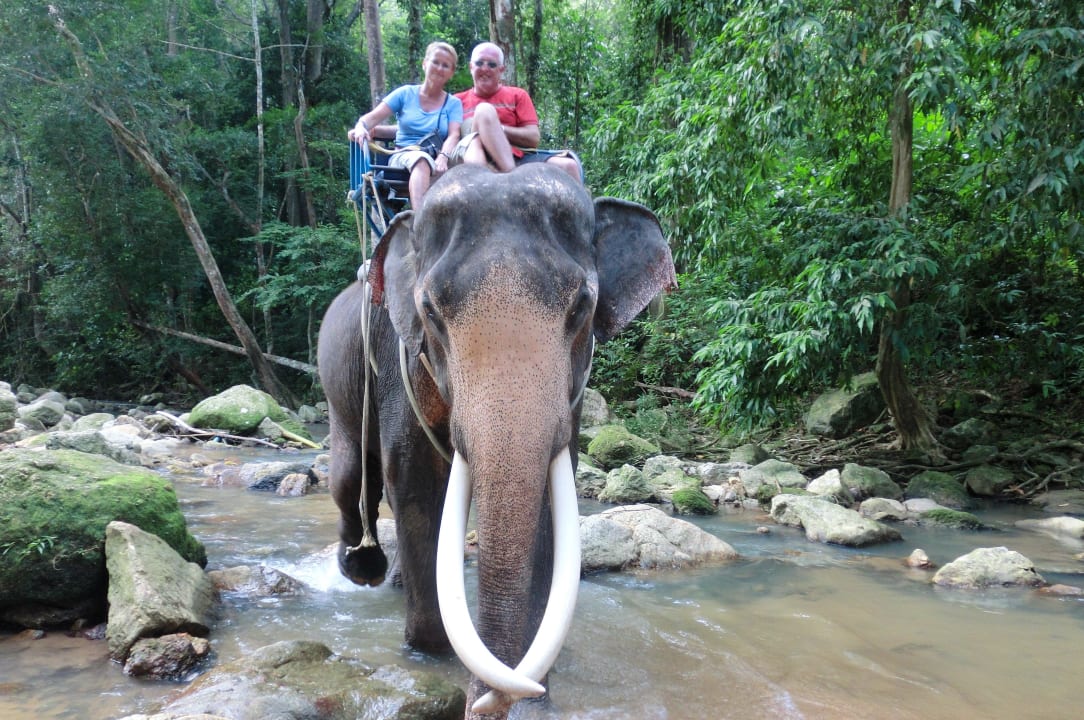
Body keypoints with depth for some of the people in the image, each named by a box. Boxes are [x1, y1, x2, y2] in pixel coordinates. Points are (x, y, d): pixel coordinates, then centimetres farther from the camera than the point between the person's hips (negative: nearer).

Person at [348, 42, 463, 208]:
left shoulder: (454, 103, 15)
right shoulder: (405, 94, 14)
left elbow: (454, 135, -2)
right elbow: (372, 117, 6)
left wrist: (443, 157, -25)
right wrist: (360, 127, -19)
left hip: (434, 163, 1)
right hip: (402, 156, -1)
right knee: (420, 159, -38)